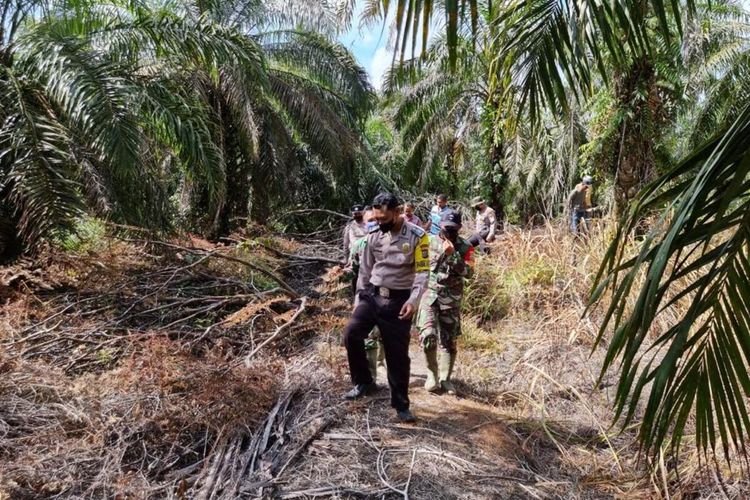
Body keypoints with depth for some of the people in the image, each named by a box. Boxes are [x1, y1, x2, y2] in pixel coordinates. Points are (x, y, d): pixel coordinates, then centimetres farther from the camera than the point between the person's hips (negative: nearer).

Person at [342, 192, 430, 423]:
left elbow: (423, 272, -10)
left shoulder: (417, 236, -7)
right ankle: (364, 382, 2)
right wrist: (359, 297, 10)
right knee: (351, 333, -18)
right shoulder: (374, 236, 4)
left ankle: (401, 405, 18)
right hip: (372, 295, 3)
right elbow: (365, 270, 12)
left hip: (398, 301, -3)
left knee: (398, 355, 2)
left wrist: (413, 300, -23)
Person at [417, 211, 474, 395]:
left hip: (451, 298, 1)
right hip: (430, 294, 0)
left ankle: (445, 379, 15)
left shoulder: (465, 247, 1)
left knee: (449, 340, 5)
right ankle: (432, 374, 5)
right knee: (428, 335, -15)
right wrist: (443, 251, -8)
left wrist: (452, 254, -20)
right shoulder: (431, 242, 3)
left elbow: (468, 272, -10)